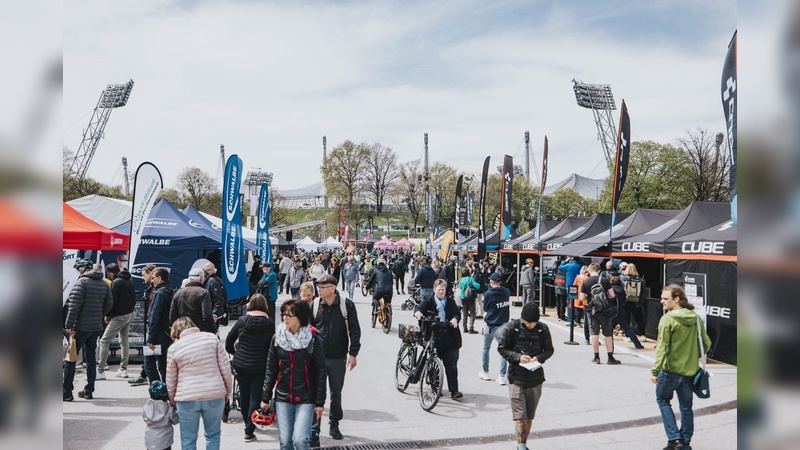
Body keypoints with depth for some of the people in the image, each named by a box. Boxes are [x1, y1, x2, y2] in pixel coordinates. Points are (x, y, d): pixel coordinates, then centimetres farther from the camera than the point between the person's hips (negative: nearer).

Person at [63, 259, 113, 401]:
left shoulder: (81, 282, -12)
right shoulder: (104, 284, 10)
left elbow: (74, 305, -17)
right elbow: (109, 304, 13)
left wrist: (69, 324, -15)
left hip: (80, 327, -7)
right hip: (96, 327, 7)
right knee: (90, 358, 14)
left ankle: (67, 392, 4)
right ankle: (89, 390, 18)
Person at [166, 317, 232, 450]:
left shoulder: (174, 348, 2)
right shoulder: (212, 338, 2)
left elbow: (171, 381, 8)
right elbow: (225, 368, 1)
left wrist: (172, 401, 23)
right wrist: (228, 390, 12)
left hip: (187, 399, -1)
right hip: (215, 395, 1)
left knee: (188, 439, 13)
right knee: (213, 434, 17)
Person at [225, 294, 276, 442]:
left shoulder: (242, 320, -3)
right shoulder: (270, 323, -8)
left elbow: (229, 341, 0)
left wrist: (233, 352, 19)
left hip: (241, 365, 3)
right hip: (260, 367, -3)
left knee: (244, 395, 20)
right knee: (255, 398, 4)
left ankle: (248, 424, 37)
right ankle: (249, 431, 2)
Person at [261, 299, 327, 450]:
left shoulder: (313, 340, -7)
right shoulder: (277, 338, 2)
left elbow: (320, 373, -5)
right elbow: (270, 370, 7)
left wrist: (320, 402, -5)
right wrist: (265, 398, 6)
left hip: (305, 399, -3)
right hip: (282, 398, 3)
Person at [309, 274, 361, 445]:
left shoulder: (347, 304, -7)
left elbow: (354, 330, -4)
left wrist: (353, 353, -7)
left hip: (339, 357, 0)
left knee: (336, 393, 14)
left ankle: (334, 425, 32)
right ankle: (314, 431, 4)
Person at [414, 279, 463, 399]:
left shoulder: (450, 302, 12)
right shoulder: (428, 301, 6)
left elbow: (457, 312, 2)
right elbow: (419, 308, -8)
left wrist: (455, 319, -21)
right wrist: (418, 312, -32)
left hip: (449, 338, 1)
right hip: (433, 337, -1)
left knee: (451, 364, -4)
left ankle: (454, 390, -1)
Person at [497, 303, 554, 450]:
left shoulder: (543, 329, -3)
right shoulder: (511, 328, -9)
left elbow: (549, 350, 7)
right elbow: (501, 348, -3)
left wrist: (538, 358, -13)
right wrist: (518, 357, -17)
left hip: (535, 378, 3)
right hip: (516, 378, -3)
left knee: (530, 416, 13)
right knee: (519, 415, -8)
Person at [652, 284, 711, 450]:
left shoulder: (667, 319, -16)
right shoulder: (696, 318, 2)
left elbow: (662, 348, -19)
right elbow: (706, 343, 8)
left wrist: (655, 371, -16)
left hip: (671, 369, -5)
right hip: (690, 370, 5)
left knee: (662, 400, 15)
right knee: (686, 407, 16)